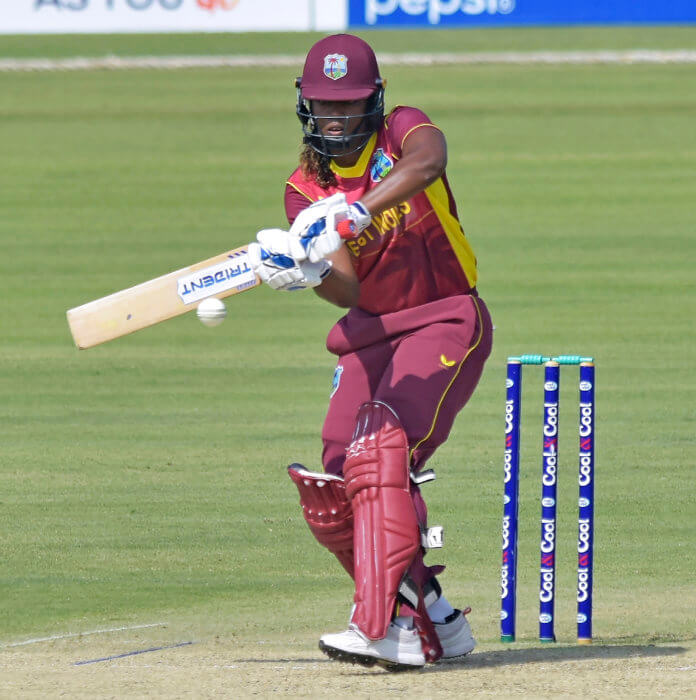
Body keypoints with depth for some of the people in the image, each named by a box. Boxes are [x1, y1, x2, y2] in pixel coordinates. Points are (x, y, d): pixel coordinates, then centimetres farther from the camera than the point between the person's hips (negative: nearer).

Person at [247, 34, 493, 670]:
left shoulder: (402, 131, -6)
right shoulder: (306, 189, 5)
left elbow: (426, 163, -34)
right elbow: (351, 291, -8)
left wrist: (354, 212, -46)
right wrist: (307, 272, -30)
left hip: (446, 321, -6)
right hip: (371, 334, 6)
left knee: (381, 451, -27)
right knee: (332, 495, -5)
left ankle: (385, 629, -34)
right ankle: (434, 622, 11)